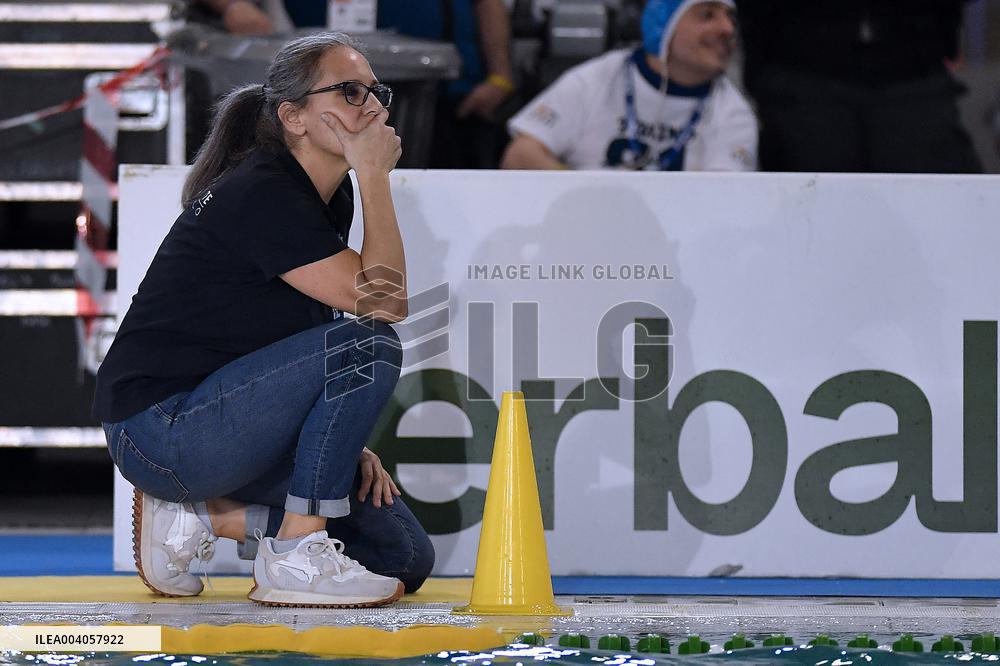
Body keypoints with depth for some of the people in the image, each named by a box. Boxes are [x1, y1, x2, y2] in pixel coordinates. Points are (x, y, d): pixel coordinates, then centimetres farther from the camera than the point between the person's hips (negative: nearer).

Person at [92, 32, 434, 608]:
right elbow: (382, 305, -25)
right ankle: (295, 557, -18)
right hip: (163, 427, -10)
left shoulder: (331, 196, 10)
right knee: (369, 345, -27)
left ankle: (204, 515, 9)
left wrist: (347, 441, 3)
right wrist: (375, 177, -19)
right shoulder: (261, 195, -19)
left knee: (406, 558, 3)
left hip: (224, 421, 10)